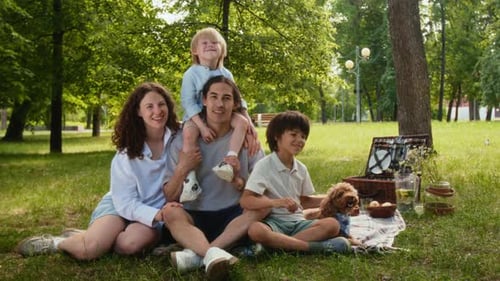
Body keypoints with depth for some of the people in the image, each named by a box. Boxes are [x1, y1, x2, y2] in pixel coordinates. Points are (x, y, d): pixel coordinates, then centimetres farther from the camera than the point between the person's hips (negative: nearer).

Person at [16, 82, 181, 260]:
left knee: (130, 243, -32)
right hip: (121, 206, 0)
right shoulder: (127, 152, -12)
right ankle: (56, 243, 9)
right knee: (88, 249, -25)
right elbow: (125, 203, -15)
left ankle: (86, 237, -1)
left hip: (157, 211, 1)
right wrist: (156, 214, -32)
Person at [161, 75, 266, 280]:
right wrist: (182, 169, -20)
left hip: (232, 216, 1)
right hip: (194, 217, 0)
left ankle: (197, 254, -35)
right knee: (171, 211, -30)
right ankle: (213, 254, -51)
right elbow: (170, 197, -2)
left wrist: (239, 182, -19)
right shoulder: (184, 140, -1)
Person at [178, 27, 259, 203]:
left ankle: (229, 161, -35)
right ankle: (190, 179, -34)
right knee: (189, 134, -35)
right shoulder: (191, 74, -8)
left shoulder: (226, 74, 6)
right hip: (196, 116, -4)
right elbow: (187, 102, -14)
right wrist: (202, 126, -25)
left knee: (242, 122, -24)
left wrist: (249, 121, -7)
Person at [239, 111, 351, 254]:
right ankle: (314, 246, -34)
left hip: (297, 222, 5)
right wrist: (276, 202, -30)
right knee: (255, 230, -38)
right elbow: (245, 201, -15)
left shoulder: (301, 168, 13)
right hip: (273, 222, -5)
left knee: (332, 224, -20)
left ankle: (278, 243, -26)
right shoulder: (264, 166, -6)